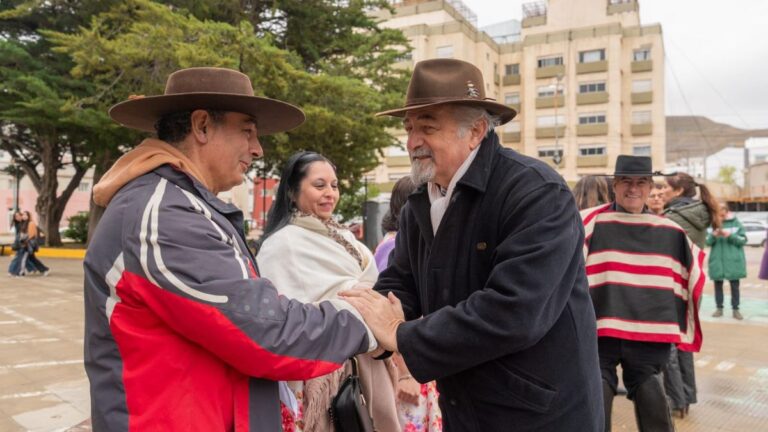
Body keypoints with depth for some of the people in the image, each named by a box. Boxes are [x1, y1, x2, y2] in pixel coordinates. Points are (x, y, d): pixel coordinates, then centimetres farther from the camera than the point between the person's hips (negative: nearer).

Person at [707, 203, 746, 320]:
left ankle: (735, 309, 13)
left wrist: (730, 235, -18)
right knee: (718, 284, 8)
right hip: (717, 260, 1)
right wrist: (713, 235, -21)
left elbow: (743, 240, -2)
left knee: (734, 285, 5)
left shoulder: (736, 223, -1)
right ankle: (719, 308, 18)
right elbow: (707, 241, 0)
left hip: (733, 261, -1)